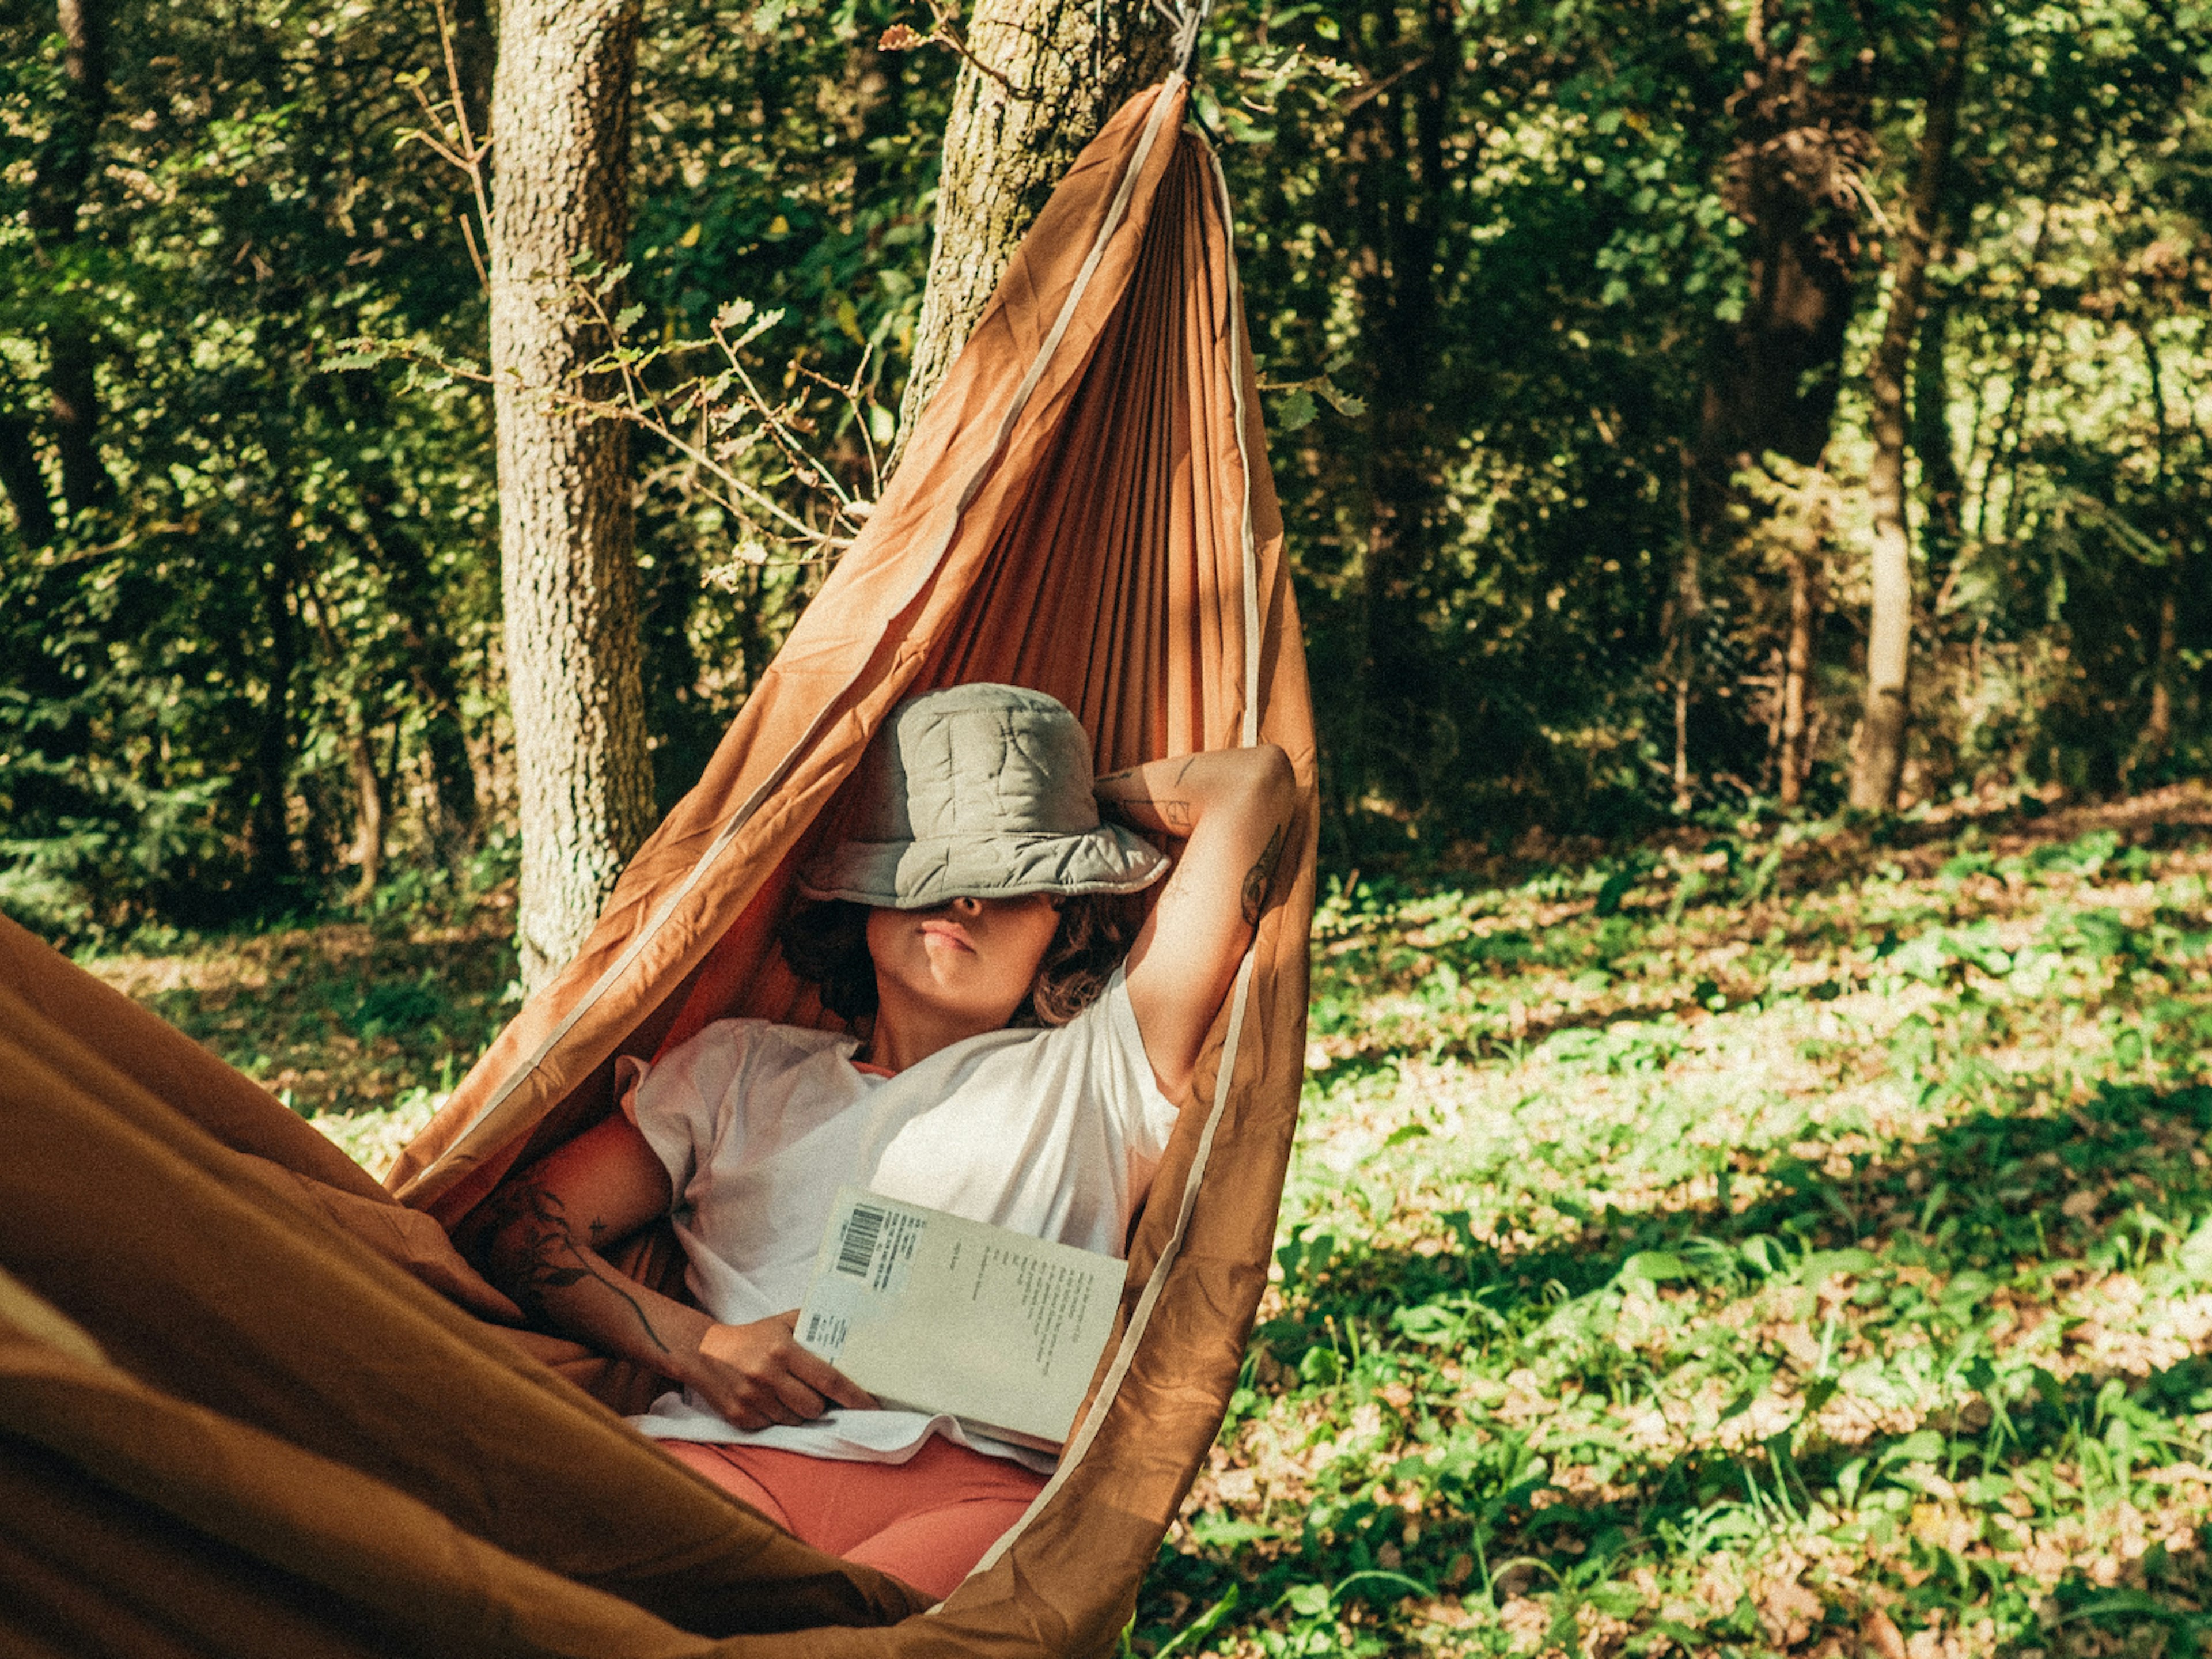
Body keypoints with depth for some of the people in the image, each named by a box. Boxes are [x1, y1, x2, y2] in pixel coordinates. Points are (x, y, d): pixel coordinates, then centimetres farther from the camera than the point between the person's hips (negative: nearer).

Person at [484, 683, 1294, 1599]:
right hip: (731, 1452, 3)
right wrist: (694, 1345, 2)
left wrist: (1080, 800, 35)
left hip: (978, 1478, -2)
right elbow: (525, 1229, 21)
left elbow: (1253, 783, 18)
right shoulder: (736, 1069, 30)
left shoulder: (1096, 1068, 22)